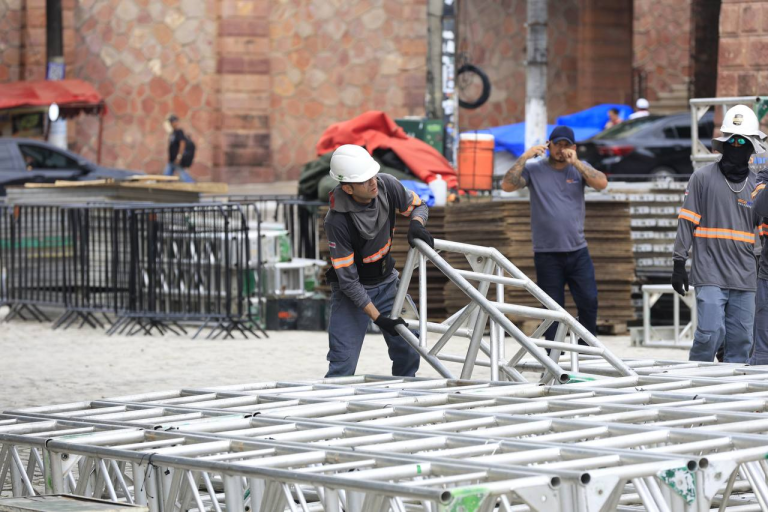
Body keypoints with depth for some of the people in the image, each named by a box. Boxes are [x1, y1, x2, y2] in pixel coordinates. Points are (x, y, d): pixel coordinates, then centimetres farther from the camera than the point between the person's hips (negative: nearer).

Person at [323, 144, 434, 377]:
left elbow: (418, 205, 4)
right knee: (343, 362, -12)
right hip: (352, 290, -5)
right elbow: (348, 279, -26)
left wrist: (417, 224, -20)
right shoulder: (337, 221, -32)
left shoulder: (387, 185, -18)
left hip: (387, 281, 5)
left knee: (408, 352, 6)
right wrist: (378, 318, -28)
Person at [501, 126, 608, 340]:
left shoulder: (579, 168, 8)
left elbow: (602, 183, -9)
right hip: (547, 253, -2)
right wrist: (524, 157, -15)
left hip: (578, 251, 2)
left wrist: (576, 162, -15)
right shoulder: (534, 169, 2)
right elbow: (507, 185, -10)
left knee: (589, 302, 0)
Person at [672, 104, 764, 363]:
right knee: (711, 332, -13)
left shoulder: (757, 185, 11)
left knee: (741, 339, 4)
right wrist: (679, 262, -2)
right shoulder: (702, 177, 1)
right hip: (710, 274, -4)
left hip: (744, 277, 4)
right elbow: (686, 222, 1)